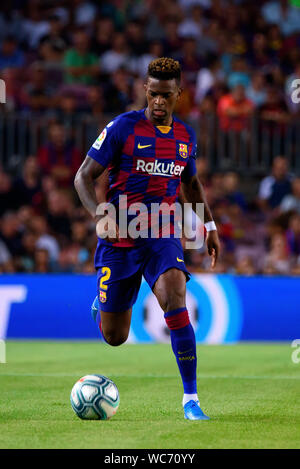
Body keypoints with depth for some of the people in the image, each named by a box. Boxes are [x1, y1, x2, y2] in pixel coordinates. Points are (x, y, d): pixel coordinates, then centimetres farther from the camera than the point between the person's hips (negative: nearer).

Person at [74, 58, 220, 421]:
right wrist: (100, 217, -23)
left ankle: (191, 399, -21)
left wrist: (209, 226, 18)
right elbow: (83, 177, -7)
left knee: (175, 301, -27)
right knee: (114, 337, 4)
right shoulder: (122, 128, -8)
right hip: (119, 238, -2)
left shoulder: (185, 136, 7)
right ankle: (102, 304, 44)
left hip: (162, 237, 2)